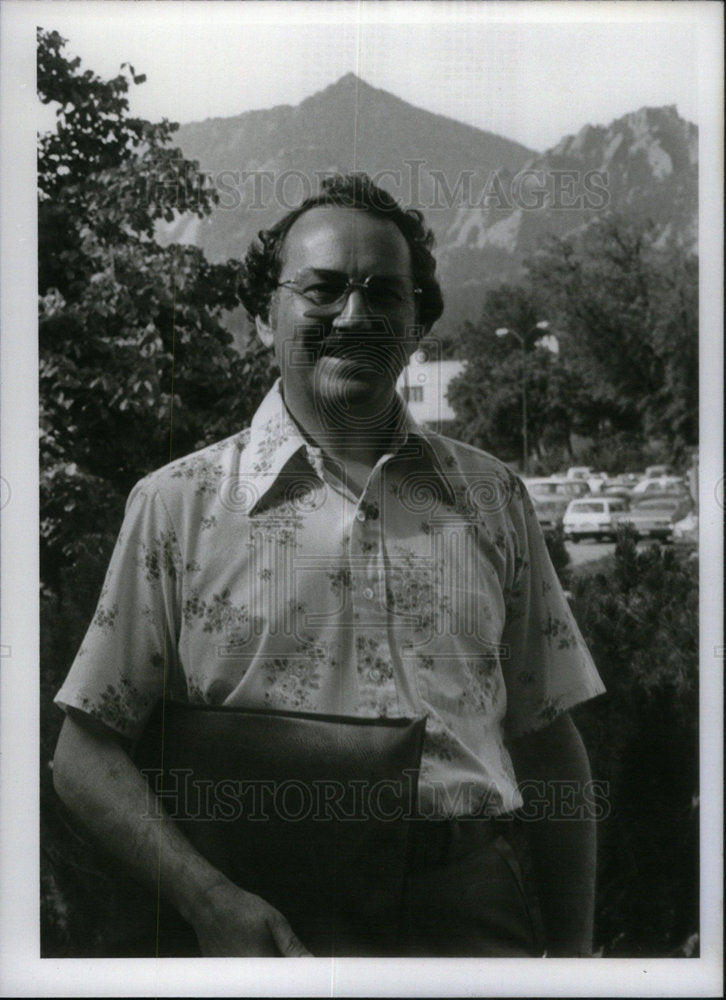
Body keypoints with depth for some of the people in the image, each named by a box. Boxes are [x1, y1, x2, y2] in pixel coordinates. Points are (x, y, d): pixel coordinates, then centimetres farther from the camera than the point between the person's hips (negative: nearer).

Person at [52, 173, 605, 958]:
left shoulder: (491, 498, 6)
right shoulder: (177, 504, -2)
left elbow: (547, 744, 9)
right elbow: (86, 752, -1)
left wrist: (572, 948, 5)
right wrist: (213, 902, -14)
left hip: (474, 916, 2)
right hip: (272, 922, -2)